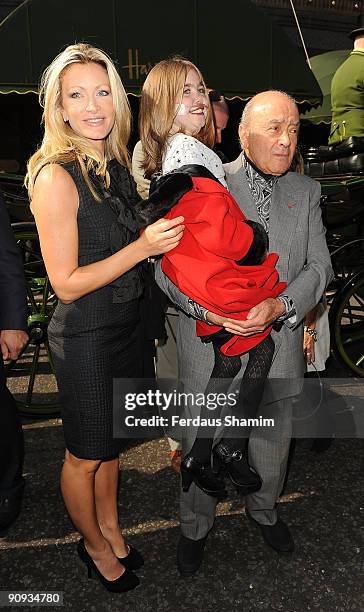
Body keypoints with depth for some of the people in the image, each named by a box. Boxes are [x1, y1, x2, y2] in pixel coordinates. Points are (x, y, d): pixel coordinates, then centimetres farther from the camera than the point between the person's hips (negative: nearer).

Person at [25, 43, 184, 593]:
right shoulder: (56, 177, -19)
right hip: (85, 336, -7)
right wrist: (141, 247, -26)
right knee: (85, 456, 15)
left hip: (126, 325, 7)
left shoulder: (115, 164, 4)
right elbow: (67, 284, -20)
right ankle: (94, 546, 42)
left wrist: (160, 233, 1)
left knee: (110, 443, 24)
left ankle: (111, 529, 48)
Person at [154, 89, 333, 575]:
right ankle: (195, 527, 41)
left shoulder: (306, 191, 6)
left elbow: (318, 267, 0)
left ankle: (264, 510, 53)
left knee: (273, 443, 23)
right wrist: (206, 305, -27)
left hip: (278, 348, 4)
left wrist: (281, 306, -19)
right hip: (211, 348, -3)